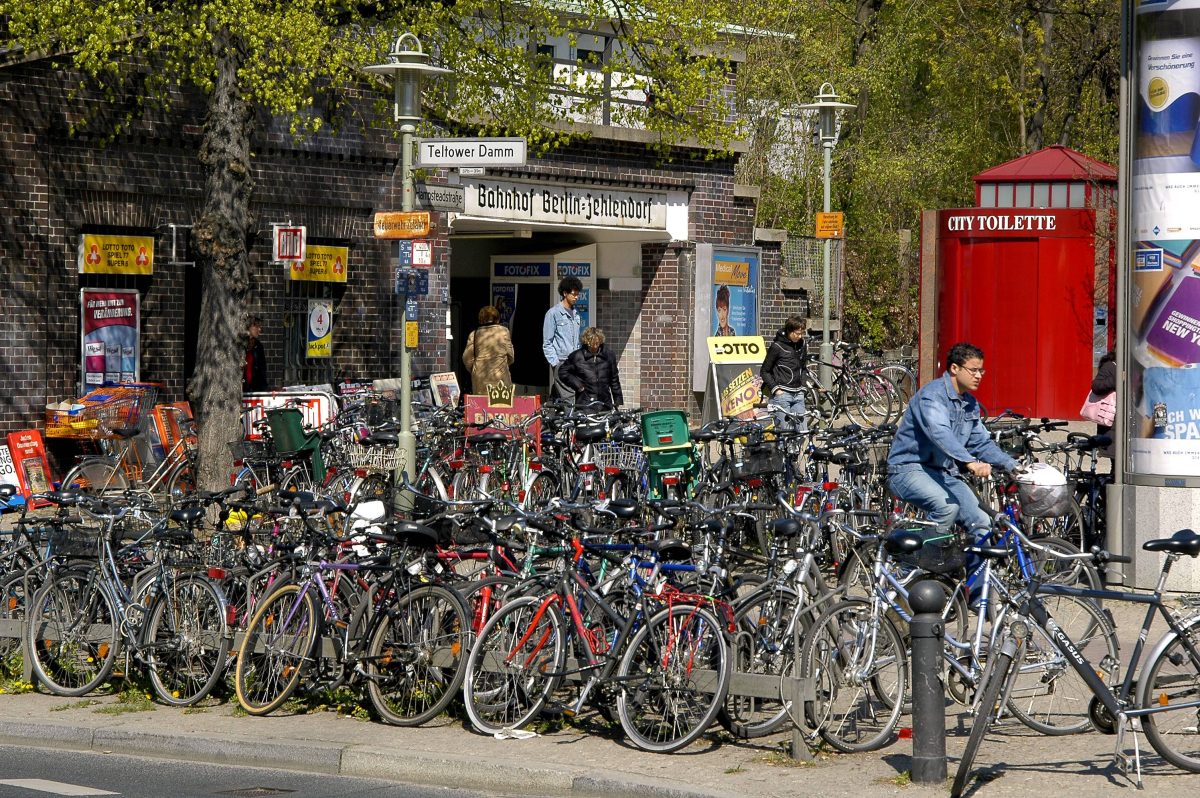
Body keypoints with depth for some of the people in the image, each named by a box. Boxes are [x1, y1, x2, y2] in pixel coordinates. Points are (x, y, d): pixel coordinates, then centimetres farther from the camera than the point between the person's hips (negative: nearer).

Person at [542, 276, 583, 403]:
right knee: (568, 398, -15)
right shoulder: (553, 313, -4)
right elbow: (547, 343, -5)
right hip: (561, 362, -7)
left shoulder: (575, 314, 17)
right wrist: (555, 363, -11)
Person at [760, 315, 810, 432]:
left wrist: (802, 386, 13)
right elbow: (764, 371, -1)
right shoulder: (777, 346, -6)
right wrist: (775, 389, -9)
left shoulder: (802, 345, 10)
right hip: (781, 394, -6)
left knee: (803, 431, -1)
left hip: (798, 395, 6)